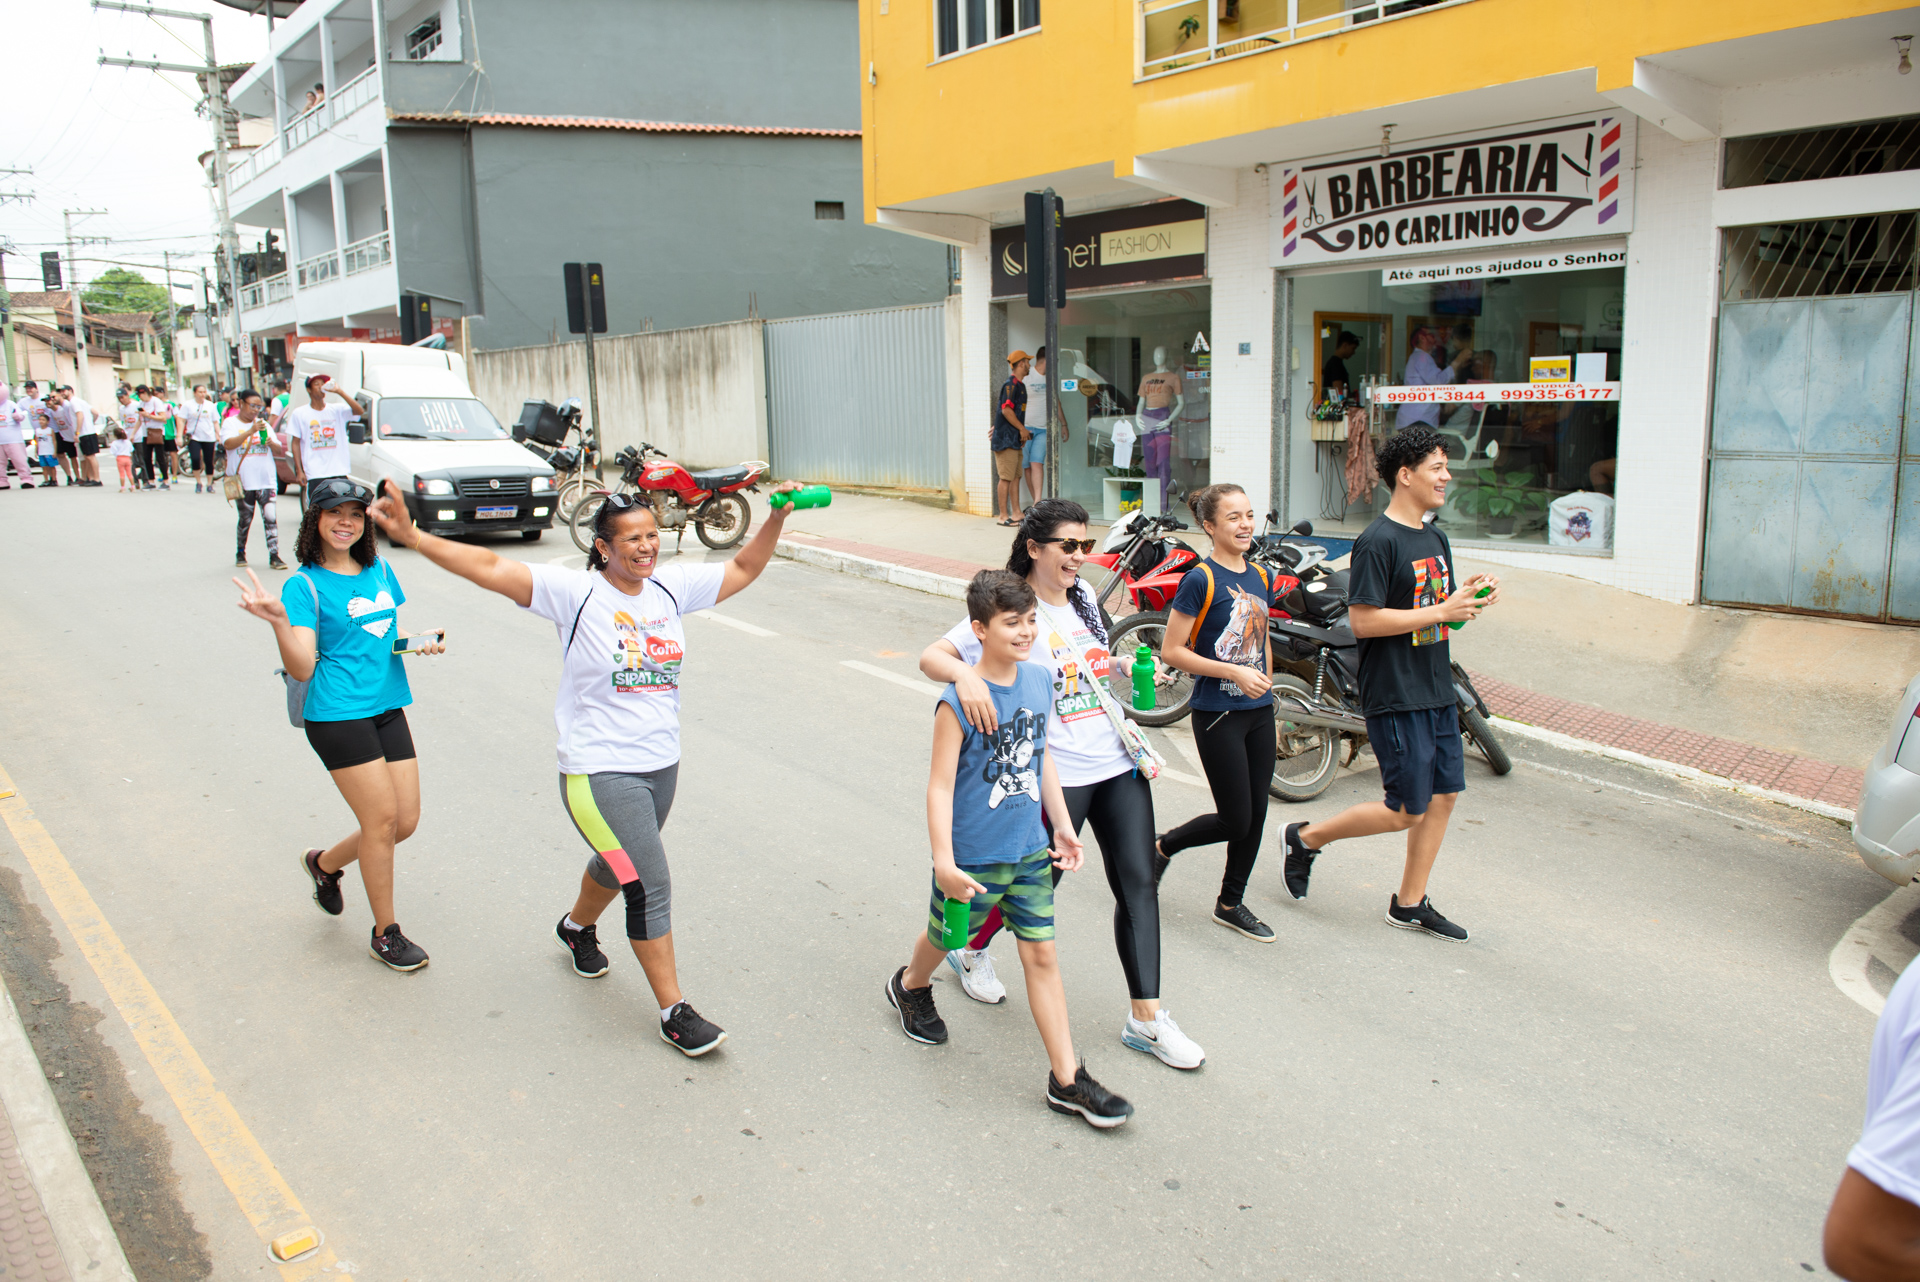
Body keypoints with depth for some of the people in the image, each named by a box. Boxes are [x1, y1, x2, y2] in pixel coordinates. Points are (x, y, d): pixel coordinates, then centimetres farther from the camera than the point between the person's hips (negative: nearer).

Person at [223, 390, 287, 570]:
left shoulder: (263, 424, 14)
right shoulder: (231, 424, 3)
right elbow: (229, 444, -16)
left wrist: (271, 443, -10)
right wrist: (251, 431, -25)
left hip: (266, 480, 2)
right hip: (243, 482, -2)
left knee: (270, 518, -8)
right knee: (245, 520, 8)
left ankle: (274, 556, -9)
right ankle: (240, 553, 25)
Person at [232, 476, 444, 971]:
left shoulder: (380, 570, 12)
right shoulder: (304, 585, -6)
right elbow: (302, 669, -13)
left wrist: (421, 641, 5)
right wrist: (279, 621, -28)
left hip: (388, 708, 7)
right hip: (337, 713, -6)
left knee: (406, 820, 5)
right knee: (382, 817, -7)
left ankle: (324, 863, 34)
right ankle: (385, 934, 9)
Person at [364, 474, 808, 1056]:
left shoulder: (671, 586, 1)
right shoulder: (575, 592, -15)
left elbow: (742, 569, 10)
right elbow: (492, 569, -23)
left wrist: (776, 518, -3)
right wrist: (414, 538, -34)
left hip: (661, 765, 7)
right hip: (600, 773, -6)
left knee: (618, 865, 27)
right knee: (650, 886, -8)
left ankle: (577, 926, 59)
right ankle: (674, 1012, 6)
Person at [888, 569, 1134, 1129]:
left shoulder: (1040, 679, -2)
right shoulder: (960, 700, -21)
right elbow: (940, 784, -18)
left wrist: (1063, 826, 13)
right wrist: (943, 860, -22)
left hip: (1028, 850, 5)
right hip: (973, 856, -4)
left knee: (1041, 955, 5)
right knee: (945, 937, 19)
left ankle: (1067, 1079, 12)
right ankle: (910, 986, 53)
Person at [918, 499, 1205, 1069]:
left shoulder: (1083, 597, 7)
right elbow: (931, 656, -23)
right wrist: (965, 673, -41)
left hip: (1118, 762, 6)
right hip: (1058, 775, -6)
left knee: (1138, 883, 3)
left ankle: (1147, 1019, 12)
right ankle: (971, 950, 41)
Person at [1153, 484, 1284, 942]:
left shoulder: (1260, 577, 8)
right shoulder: (1200, 580, -14)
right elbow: (1171, 651, -15)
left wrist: (1268, 689, 17)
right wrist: (1235, 673, -19)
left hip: (1259, 713, 7)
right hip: (1217, 715, -7)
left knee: (1255, 815, 10)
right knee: (1236, 820, -2)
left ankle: (1231, 904, 26)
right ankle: (1164, 845, 24)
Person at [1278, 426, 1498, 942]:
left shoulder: (1435, 538, 13)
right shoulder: (1377, 541, -15)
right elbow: (1363, 621, -21)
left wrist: (1470, 597, -1)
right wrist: (1440, 611, -20)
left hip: (1438, 691, 9)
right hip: (1395, 696, -9)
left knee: (1444, 796, 10)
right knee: (1406, 811, -3)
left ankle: (1409, 904, 23)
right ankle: (1305, 838, 16)